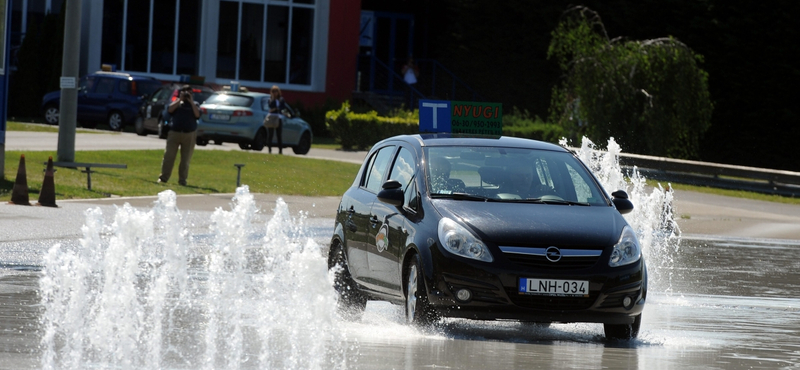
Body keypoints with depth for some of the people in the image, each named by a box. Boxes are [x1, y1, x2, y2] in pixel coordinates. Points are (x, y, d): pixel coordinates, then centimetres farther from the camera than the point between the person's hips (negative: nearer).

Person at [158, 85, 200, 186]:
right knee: (169, 156, -3)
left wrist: (191, 102, -6)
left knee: (186, 159, 1)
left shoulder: (194, 105, 12)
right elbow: (170, 109, -7)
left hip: (189, 135, 0)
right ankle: (164, 177, 1)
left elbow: (197, 115, -7)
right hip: (174, 132, 0)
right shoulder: (177, 103, 12)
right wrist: (180, 99, -6)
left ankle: (182, 179, 7)